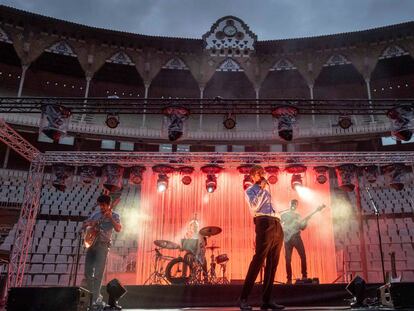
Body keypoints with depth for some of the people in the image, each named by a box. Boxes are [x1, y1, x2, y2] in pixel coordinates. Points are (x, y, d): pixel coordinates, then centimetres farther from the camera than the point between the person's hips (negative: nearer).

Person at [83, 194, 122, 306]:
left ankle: (95, 299, -2)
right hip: (91, 243, 6)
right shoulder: (96, 214, 13)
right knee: (88, 272, 9)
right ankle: (90, 294, 26)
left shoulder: (114, 216, -2)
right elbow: (85, 224, 18)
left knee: (98, 274, -8)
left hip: (102, 245, -5)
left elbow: (118, 229, -17)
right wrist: (89, 223, -4)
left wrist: (110, 217, -22)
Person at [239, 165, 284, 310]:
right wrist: (261, 189, -5)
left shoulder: (266, 191, 31)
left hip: (277, 225, 7)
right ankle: (243, 299, -12)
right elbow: (254, 206, -10)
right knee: (258, 260, -15)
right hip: (264, 223, -7)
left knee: (272, 263, 3)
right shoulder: (250, 190, 10)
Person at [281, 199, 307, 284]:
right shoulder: (284, 215, 9)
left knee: (303, 256, -9)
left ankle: (304, 276, 3)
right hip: (288, 238, -2)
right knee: (288, 259, -4)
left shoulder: (298, 215, 18)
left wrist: (306, 221, -6)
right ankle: (289, 279, 1)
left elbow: (303, 227, 11)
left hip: (297, 237, 2)